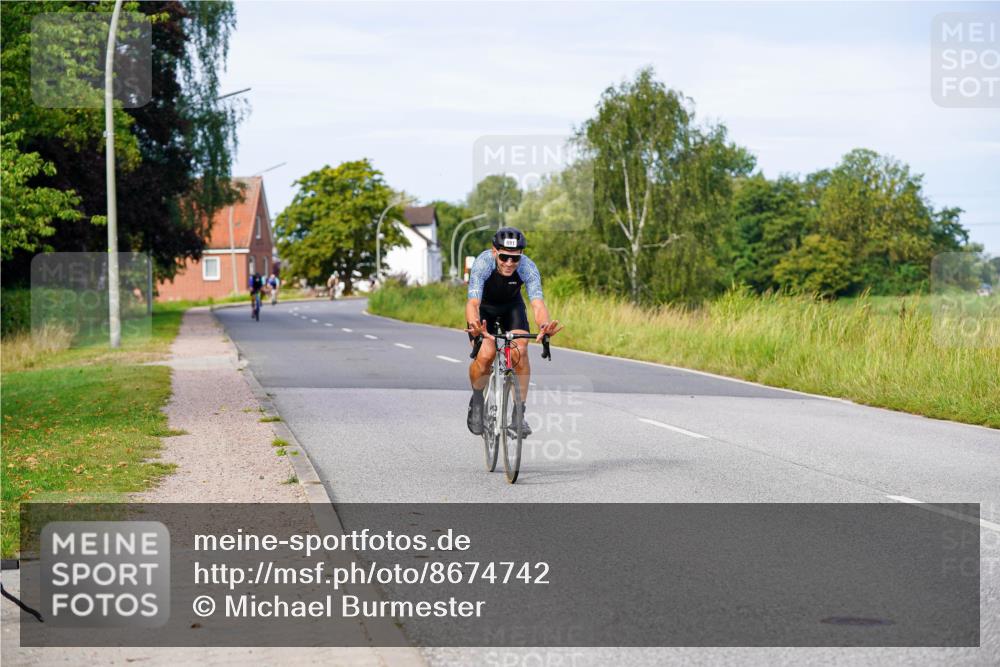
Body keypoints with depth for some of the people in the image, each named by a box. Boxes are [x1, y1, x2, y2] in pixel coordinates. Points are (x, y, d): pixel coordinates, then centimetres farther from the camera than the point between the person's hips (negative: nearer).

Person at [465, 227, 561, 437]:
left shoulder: (528, 267, -32)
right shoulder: (482, 263, -36)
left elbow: (537, 303, -44)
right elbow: (472, 302, -47)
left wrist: (544, 325, -66)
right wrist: (475, 326, -69)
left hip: (512, 307, 1)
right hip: (485, 309, -1)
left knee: (520, 352, -23)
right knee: (485, 356, -23)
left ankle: (519, 414, -9)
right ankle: (477, 401, 7)